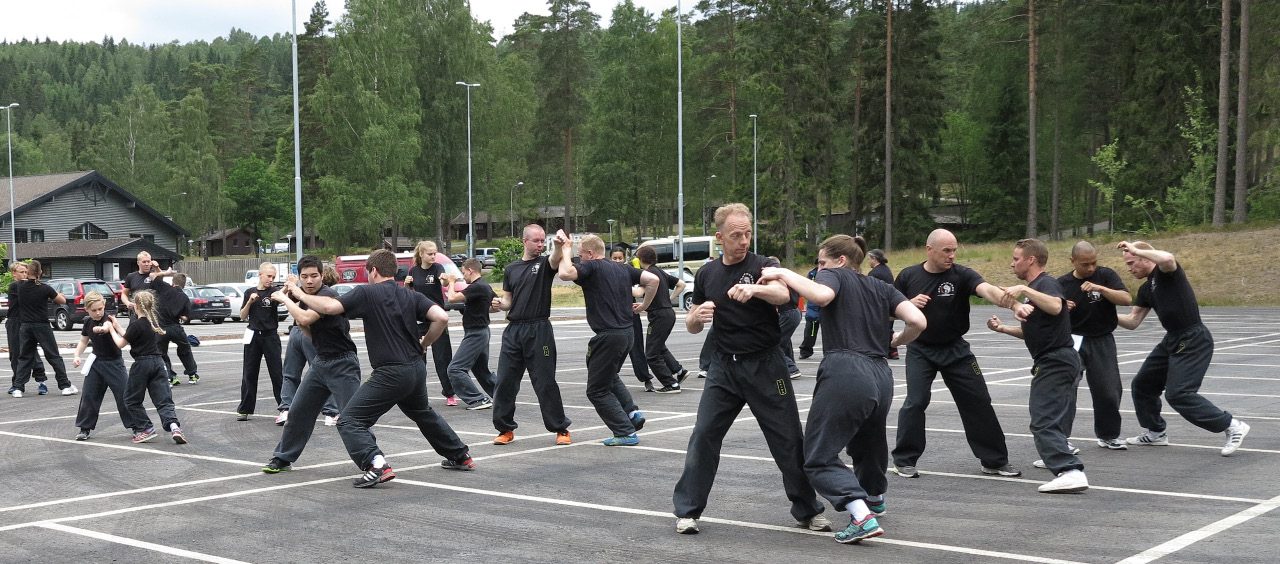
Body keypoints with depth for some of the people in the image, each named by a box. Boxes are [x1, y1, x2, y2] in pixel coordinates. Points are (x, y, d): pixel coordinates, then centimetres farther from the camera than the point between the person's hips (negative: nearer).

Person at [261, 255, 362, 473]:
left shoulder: (327, 295, -18)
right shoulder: (305, 297, 9)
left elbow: (305, 318, -33)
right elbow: (311, 334, 14)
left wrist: (285, 299, -16)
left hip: (341, 364, -9)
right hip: (320, 363, 9)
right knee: (298, 410, 13)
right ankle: (283, 458, 27)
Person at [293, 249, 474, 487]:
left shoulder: (366, 293, -8)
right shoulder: (411, 296, 7)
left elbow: (330, 307, -19)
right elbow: (441, 318, -6)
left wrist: (301, 295, -3)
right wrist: (424, 344, 10)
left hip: (390, 374, -7)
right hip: (417, 368, 7)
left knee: (349, 420, -3)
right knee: (424, 413, 32)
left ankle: (376, 465, -23)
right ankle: (460, 456, 42)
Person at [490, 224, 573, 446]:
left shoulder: (545, 264, 1)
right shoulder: (511, 269, 14)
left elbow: (556, 259, -23)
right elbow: (508, 301, 18)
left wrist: (559, 245, -45)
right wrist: (500, 303, -6)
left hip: (539, 330, -4)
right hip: (514, 330, 4)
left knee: (545, 382, -3)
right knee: (505, 382, 3)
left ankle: (561, 429, 8)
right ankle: (505, 429, 15)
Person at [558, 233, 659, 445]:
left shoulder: (591, 267, -10)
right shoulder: (623, 268, 11)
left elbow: (566, 274, -26)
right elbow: (653, 280, 5)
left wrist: (566, 248, -12)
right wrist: (643, 306, 14)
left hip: (608, 336, -8)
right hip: (627, 332, 8)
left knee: (597, 390, 5)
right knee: (610, 377, 31)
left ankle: (625, 433, 2)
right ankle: (632, 411, 15)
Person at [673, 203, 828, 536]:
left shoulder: (762, 266, -5)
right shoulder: (707, 274, 8)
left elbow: (783, 294, -28)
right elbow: (692, 327, 14)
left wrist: (754, 289, -49)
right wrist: (698, 316, -11)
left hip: (765, 367, -3)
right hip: (724, 367, 3)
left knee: (789, 440, 1)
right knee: (704, 436, -5)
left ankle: (808, 511, 16)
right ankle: (687, 511, 5)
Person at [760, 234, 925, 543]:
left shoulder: (835, 275, 6)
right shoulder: (882, 288, 21)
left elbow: (821, 295, -20)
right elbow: (918, 321, 6)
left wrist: (783, 273, -9)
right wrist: (896, 341, 25)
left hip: (844, 372, -7)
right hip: (881, 376, 7)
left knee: (819, 458, -2)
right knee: (868, 443, 33)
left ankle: (863, 517, -20)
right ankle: (875, 498, 56)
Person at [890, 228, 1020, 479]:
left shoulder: (961, 274, -12)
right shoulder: (908, 276, -6)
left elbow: (987, 289, -32)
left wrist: (1006, 299, -55)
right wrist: (910, 304, -18)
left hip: (955, 349, 1)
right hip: (920, 351, -1)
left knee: (979, 402, 5)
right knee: (915, 402, -13)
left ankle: (995, 460, 20)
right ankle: (904, 461, 3)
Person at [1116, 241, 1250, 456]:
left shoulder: (1164, 272, -11)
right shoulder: (1146, 289, 15)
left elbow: (1167, 259, -36)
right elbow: (1132, 321, 14)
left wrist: (1134, 249, -25)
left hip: (1193, 341, -10)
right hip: (1172, 341, 10)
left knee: (1178, 394, -17)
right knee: (1141, 385, 15)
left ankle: (1232, 426, -8)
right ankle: (1155, 433, 31)